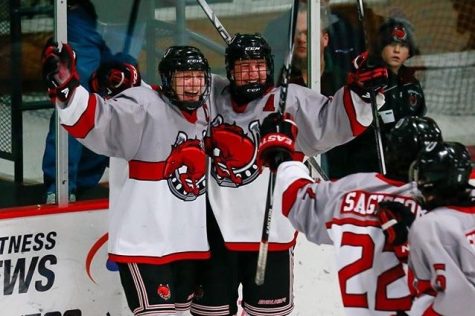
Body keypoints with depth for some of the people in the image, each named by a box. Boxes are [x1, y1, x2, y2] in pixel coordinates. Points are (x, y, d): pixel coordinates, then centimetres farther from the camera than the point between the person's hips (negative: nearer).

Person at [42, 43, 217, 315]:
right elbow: (99, 121, -35)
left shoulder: (203, 113, 7)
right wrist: (67, 89, -49)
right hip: (144, 240, -8)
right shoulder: (144, 107, -16)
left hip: (190, 240, 8)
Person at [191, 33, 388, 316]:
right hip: (216, 228, 3)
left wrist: (359, 92, -26)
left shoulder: (291, 101, -2)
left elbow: (332, 122, -12)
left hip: (270, 231, -3)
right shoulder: (213, 103, 9)